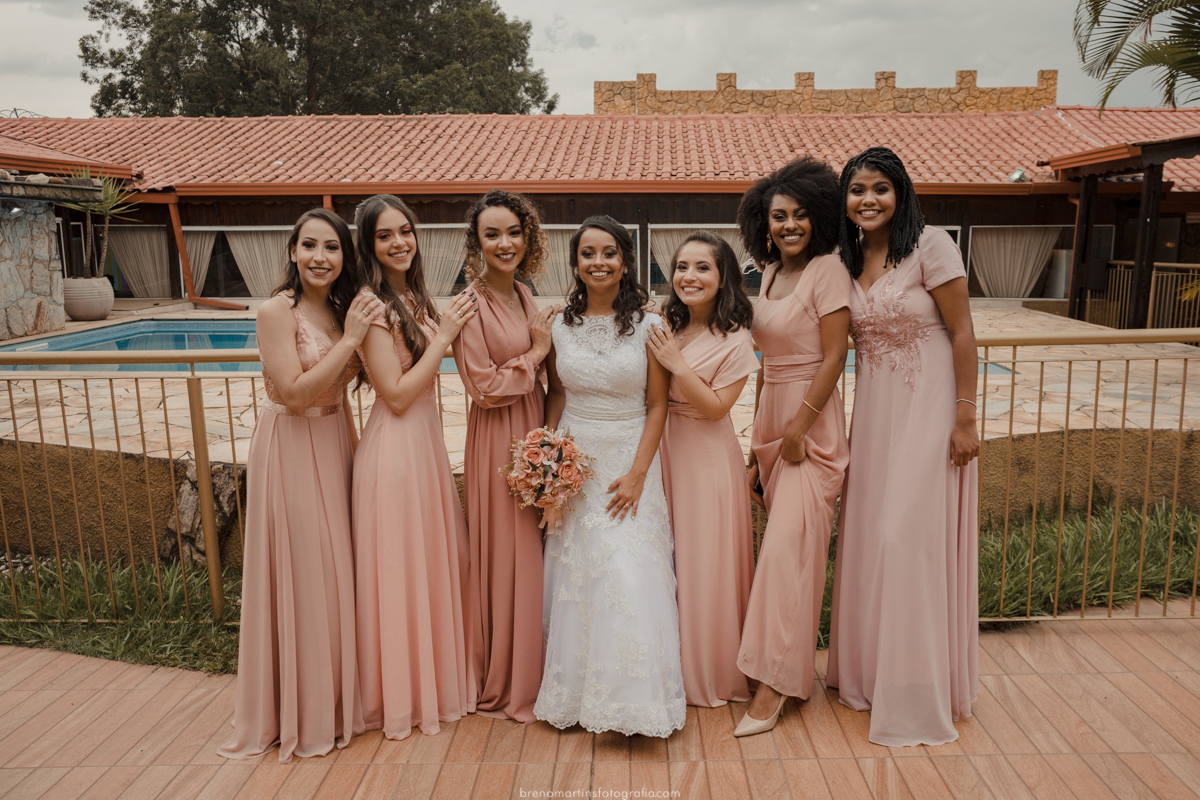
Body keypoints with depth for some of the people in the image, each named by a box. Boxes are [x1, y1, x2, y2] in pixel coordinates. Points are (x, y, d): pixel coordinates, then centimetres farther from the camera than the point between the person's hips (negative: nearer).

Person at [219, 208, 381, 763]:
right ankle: (297, 711, 20)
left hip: (334, 446, 7)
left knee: (334, 567, 14)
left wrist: (356, 448, 11)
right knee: (299, 574, 2)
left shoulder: (340, 310, 9)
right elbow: (294, 393, -21)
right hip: (290, 449, -7)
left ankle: (333, 697, 32)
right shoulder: (277, 311, -13)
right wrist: (349, 341, -20)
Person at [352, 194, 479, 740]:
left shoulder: (412, 297, 11)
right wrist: (444, 335, -15)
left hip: (427, 438, 9)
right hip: (395, 445, -9)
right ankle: (402, 696, 24)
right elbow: (397, 393, -18)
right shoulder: (371, 304, -15)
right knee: (400, 568, 4)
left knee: (436, 561, 17)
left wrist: (449, 329, 5)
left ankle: (435, 680, 36)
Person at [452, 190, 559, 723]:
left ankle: (528, 672, 30)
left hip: (534, 433, 8)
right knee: (505, 554, 2)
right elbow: (485, 387, -17)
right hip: (498, 441, -7)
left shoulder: (523, 294, 10)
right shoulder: (470, 305, -14)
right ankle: (503, 685, 20)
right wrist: (537, 352, -10)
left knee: (534, 551, 14)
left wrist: (546, 342, 3)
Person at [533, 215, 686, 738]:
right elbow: (556, 396, 9)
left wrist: (637, 473, -12)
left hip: (629, 460, -2)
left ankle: (634, 697, 9)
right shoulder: (560, 327, 4)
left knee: (631, 576, -7)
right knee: (574, 576, 5)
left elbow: (658, 405, -4)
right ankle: (575, 693, 21)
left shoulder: (648, 326, -4)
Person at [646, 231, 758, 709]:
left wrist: (678, 364, -20)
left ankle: (713, 673, 24)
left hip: (708, 458, -5)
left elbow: (716, 406, -14)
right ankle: (672, 666, 30)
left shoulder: (736, 340, -9)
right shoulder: (663, 327, 4)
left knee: (705, 561, 3)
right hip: (661, 450, 5)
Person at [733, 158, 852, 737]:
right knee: (782, 541, 12)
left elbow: (833, 358, -14)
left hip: (811, 425, -7)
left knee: (788, 545, -9)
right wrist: (757, 437, 16)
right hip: (771, 420, 8)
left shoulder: (828, 271, -9)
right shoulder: (770, 274, 13)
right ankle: (789, 666, 26)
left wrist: (798, 426, -17)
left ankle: (773, 686, -1)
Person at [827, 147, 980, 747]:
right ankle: (868, 673, 29)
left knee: (910, 536, -5)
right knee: (869, 535, 11)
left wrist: (965, 417, -14)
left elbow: (962, 331, -11)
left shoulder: (930, 246, -11)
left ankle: (917, 695, 13)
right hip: (873, 411, 6)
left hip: (927, 410, -6)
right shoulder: (848, 260, 8)